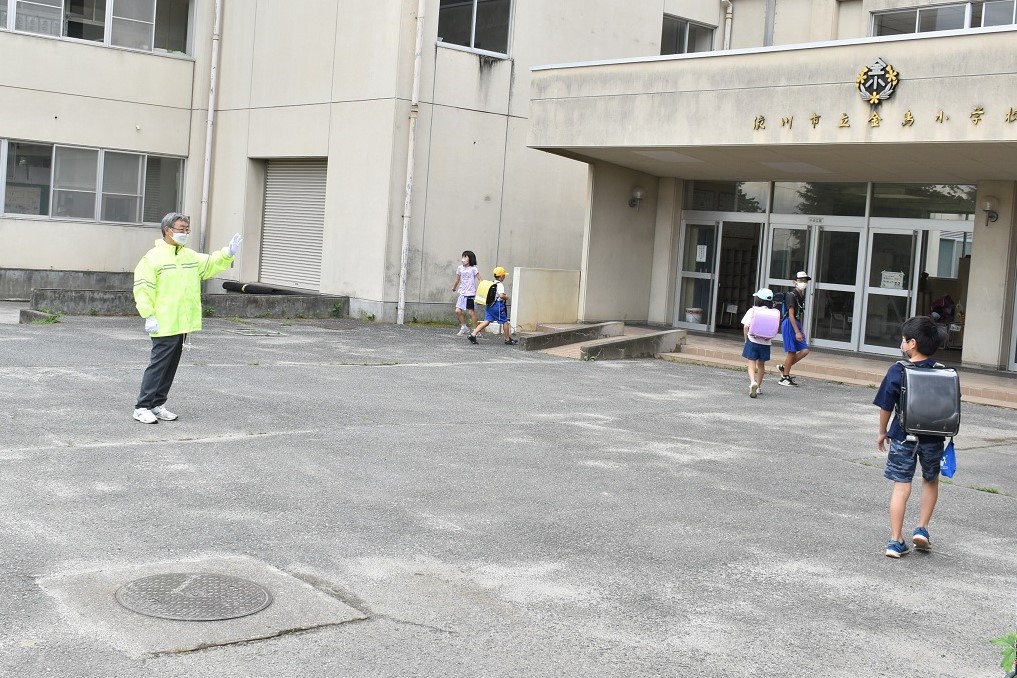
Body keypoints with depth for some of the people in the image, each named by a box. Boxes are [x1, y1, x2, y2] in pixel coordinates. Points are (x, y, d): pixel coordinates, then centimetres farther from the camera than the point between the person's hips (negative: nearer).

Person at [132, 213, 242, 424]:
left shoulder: (190, 256, 14)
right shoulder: (153, 257, -9)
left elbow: (210, 265, 19)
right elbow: (143, 288, -13)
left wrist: (228, 254, 2)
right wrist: (149, 316, -18)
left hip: (182, 324, 8)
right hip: (164, 325, -8)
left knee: (171, 366, 12)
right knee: (158, 365, -6)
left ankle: (157, 405, 21)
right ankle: (142, 407, 0)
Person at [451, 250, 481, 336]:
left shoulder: (473, 269, -7)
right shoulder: (460, 268, 6)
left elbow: (480, 279, -11)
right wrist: (454, 287, 33)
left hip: (471, 294, -5)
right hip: (462, 293, 5)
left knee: (472, 312, -4)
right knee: (458, 311, -3)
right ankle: (464, 327, 17)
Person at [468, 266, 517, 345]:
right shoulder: (500, 285, -14)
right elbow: (501, 295, -28)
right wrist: (506, 297, -7)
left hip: (490, 305, 8)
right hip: (498, 305, -8)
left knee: (486, 321, 4)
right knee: (505, 322, 7)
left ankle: (473, 334, -7)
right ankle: (508, 339, 16)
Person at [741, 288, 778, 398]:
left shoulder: (752, 311, -7)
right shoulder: (774, 313, -2)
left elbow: (746, 326, -12)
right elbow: (775, 329, -4)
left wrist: (746, 340, 1)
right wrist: (768, 337, 10)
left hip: (752, 341, -2)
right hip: (765, 343, 2)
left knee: (752, 365, 1)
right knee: (761, 365, 19)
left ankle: (753, 382, -24)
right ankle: (758, 387, 27)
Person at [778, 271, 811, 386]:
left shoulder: (801, 296, 15)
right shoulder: (791, 295, -13)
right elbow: (791, 315, -19)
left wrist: (802, 330, 19)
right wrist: (797, 332, -22)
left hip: (797, 325, 9)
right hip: (790, 325, -9)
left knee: (805, 350, 1)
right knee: (792, 352, -5)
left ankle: (784, 367, 14)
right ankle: (784, 378, 4)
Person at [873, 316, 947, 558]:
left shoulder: (898, 371, -11)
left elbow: (886, 406, -5)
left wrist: (883, 432, 10)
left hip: (903, 436, -2)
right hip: (933, 438, 2)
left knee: (901, 487, 4)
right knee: (931, 481, 24)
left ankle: (895, 541, 5)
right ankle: (922, 528, 18)